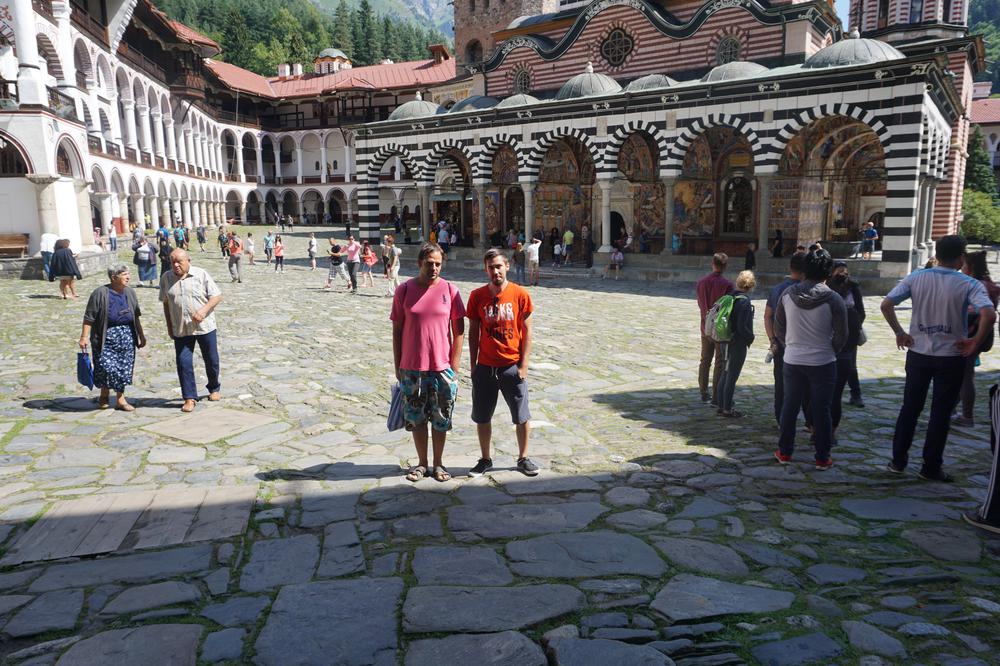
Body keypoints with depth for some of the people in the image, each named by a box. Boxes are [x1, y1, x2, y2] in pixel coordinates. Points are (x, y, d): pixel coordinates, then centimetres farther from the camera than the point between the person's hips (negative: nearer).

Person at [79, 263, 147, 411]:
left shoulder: (130, 292, 9)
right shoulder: (100, 293, -8)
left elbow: (136, 317, 17)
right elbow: (89, 317, -8)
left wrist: (141, 335, 18)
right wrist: (84, 336, -12)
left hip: (127, 336, 5)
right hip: (106, 336, -4)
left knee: (124, 368, 4)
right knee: (106, 366, -10)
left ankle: (120, 399, 13)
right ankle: (105, 394, 14)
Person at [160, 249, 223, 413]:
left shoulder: (201, 274, -6)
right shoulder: (166, 278, 3)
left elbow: (217, 296, -6)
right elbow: (166, 303, 11)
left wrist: (203, 310, -21)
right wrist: (169, 326, 8)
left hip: (205, 326, -2)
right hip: (180, 330, 2)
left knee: (212, 360, 10)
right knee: (183, 363, -2)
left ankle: (214, 389, 33)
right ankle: (190, 398, 7)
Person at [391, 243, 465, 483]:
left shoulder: (450, 290, -3)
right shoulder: (404, 290, -1)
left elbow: (459, 330, 0)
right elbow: (397, 330, 3)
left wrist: (455, 365, -3)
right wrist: (397, 366, 3)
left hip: (442, 367, 0)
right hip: (412, 368, 1)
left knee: (441, 419, 9)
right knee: (416, 418, 11)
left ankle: (438, 463, 26)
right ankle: (422, 462, 28)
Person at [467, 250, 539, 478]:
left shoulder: (520, 294, -6)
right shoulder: (477, 296, -1)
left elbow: (527, 332, -3)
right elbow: (473, 331, 5)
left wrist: (523, 365, -7)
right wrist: (473, 365, 4)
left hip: (512, 366, -1)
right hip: (485, 367, 2)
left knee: (522, 416, 7)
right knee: (482, 417, 10)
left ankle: (523, 459, 25)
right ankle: (485, 459, 27)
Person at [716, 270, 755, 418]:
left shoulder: (731, 298, 5)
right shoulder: (744, 301, -19)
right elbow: (742, 327, -23)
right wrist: (751, 337, -6)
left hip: (728, 341, 8)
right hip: (738, 343, -8)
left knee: (725, 374, 16)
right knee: (732, 377, 0)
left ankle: (721, 405, 25)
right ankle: (727, 409, 8)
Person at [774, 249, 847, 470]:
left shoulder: (787, 294, -5)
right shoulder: (833, 299, -13)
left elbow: (778, 329, 4)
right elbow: (841, 335, -7)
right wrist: (829, 351, 11)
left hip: (792, 361, 2)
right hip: (823, 363, -2)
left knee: (790, 406, 14)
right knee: (821, 410, 7)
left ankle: (785, 452, 23)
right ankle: (822, 458, 16)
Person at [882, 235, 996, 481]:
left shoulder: (916, 277, -3)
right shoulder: (969, 284, -11)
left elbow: (886, 305, -10)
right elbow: (989, 315, -26)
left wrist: (899, 333, 0)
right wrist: (976, 343, -11)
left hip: (918, 353, 2)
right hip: (951, 357, -2)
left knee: (910, 408, 14)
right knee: (940, 413, 9)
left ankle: (898, 460, 20)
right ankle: (931, 467, 16)